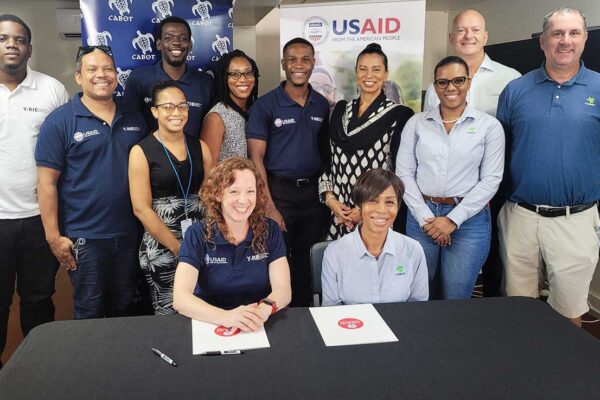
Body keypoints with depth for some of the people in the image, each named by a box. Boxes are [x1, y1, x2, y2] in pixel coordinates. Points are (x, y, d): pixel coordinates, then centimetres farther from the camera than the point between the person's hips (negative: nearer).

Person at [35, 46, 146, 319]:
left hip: (129, 234, 4)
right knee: (89, 312, 10)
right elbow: (47, 183, -8)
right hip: (84, 237, -4)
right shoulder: (59, 122, -7)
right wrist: (54, 237, -11)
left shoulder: (134, 119, 7)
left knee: (123, 308, 19)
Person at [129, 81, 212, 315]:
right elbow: (141, 209, -9)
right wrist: (178, 248, -11)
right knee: (169, 314, 3)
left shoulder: (200, 147, 7)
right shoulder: (141, 151, -5)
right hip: (161, 247, -3)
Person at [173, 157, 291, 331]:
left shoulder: (270, 230, -2)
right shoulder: (197, 235, -7)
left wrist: (264, 310, -30)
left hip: (260, 327, 2)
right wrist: (225, 317, -32)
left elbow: (283, 289, -8)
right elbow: (180, 298, -16)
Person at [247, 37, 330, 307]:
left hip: (313, 193, 4)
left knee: (307, 262, 13)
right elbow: (256, 158, -10)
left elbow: (325, 151, 12)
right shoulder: (265, 105, -7)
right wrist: (269, 206, -15)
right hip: (278, 192, -3)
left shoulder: (322, 105, 6)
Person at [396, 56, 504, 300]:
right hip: (422, 216, 2)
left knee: (456, 299, 6)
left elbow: (490, 179, -3)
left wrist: (453, 220, -9)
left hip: (468, 219, -1)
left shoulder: (489, 126, 1)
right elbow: (404, 173, 1)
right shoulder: (416, 123, 5)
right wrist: (426, 218, -7)